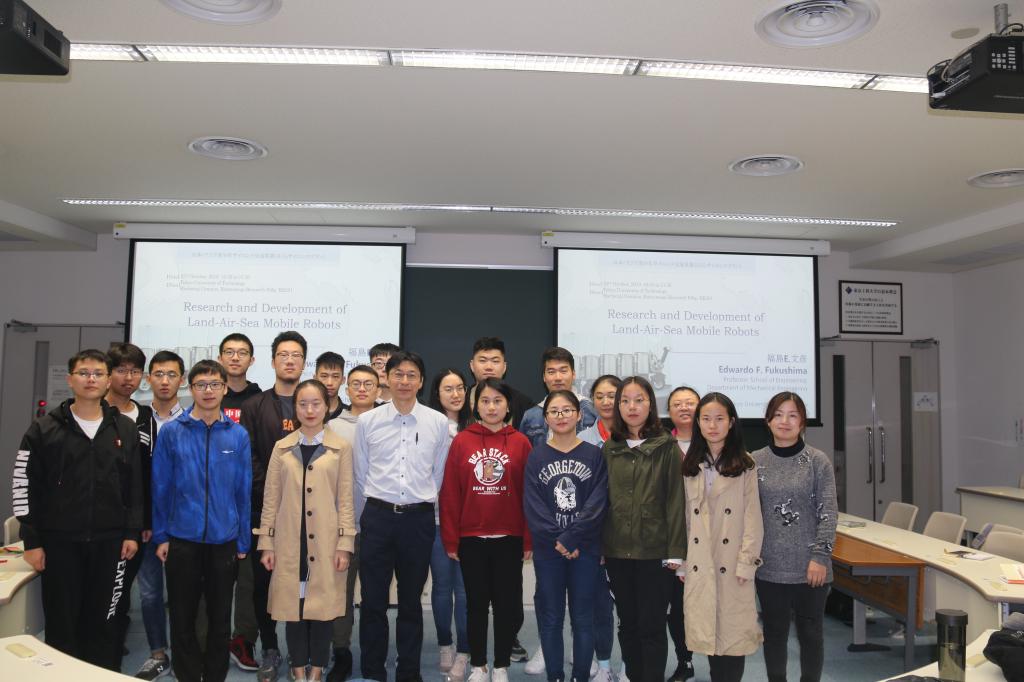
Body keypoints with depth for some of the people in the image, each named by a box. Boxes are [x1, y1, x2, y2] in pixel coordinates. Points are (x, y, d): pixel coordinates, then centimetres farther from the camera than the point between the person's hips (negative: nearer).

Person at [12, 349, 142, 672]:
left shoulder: (125, 429, 5)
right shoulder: (44, 429, 0)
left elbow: (135, 486, 6)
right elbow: (24, 487, -1)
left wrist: (132, 532, 0)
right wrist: (32, 541, -5)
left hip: (109, 542, 1)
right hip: (59, 541, -1)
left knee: (103, 622, 9)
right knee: (61, 623, 7)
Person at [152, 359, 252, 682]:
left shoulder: (238, 435, -2)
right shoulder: (171, 432, -4)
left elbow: (243, 491, 1)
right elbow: (160, 487, -1)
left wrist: (243, 541, 1)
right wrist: (160, 536, -2)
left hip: (224, 540, 1)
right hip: (182, 539, -1)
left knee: (220, 618, 12)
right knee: (183, 618, 10)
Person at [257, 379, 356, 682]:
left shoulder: (341, 448, 2)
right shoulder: (282, 448, 7)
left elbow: (345, 499, 0)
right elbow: (270, 498, 7)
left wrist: (345, 544, -5)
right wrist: (266, 543, 3)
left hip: (326, 541, -1)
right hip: (289, 541, 2)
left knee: (323, 602, 3)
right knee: (293, 602, 6)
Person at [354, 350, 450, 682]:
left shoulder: (438, 422, 0)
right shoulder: (367, 421, 0)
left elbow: (439, 475, 7)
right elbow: (359, 477, 7)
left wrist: (425, 511, 10)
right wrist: (363, 521, 10)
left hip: (419, 519, 0)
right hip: (378, 517, 0)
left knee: (411, 602, 12)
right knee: (373, 601, 6)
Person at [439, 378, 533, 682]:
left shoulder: (521, 443, -1)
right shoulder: (461, 442, -1)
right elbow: (450, 494, 0)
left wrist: (529, 539, -2)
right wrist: (450, 539, -3)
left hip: (509, 539, 0)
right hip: (471, 538, 0)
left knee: (507, 603, 8)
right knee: (476, 603, 11)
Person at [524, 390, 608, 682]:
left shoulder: (595, 455, 1)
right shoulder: (536, 457, 4)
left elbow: (597, 503, -7)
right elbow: (532, 505, -4)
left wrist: (571, 538, -16)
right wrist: (556, 540, -15)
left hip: (585, 549, -1)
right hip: (547, 551, 1)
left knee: (583, 619, 7)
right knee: (550, 619, 7)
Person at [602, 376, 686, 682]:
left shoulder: (667, 448, -3)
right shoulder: (609, 450, 7)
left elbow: (675, 501, -6)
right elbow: (600, 500, 9)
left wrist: (676, 550, -10)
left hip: (654, 551, -3)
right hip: (617, 551, 4)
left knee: (652, 626, 4)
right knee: (628, 624, 14)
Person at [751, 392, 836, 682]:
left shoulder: (818, 461, -3)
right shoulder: (754, 462, 1)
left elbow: (828, 513, -5)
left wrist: (820, 556, -12)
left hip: (809, 567, -1)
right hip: (769, 566, 1)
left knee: (810, 633, 11)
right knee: (774, 632, 13)